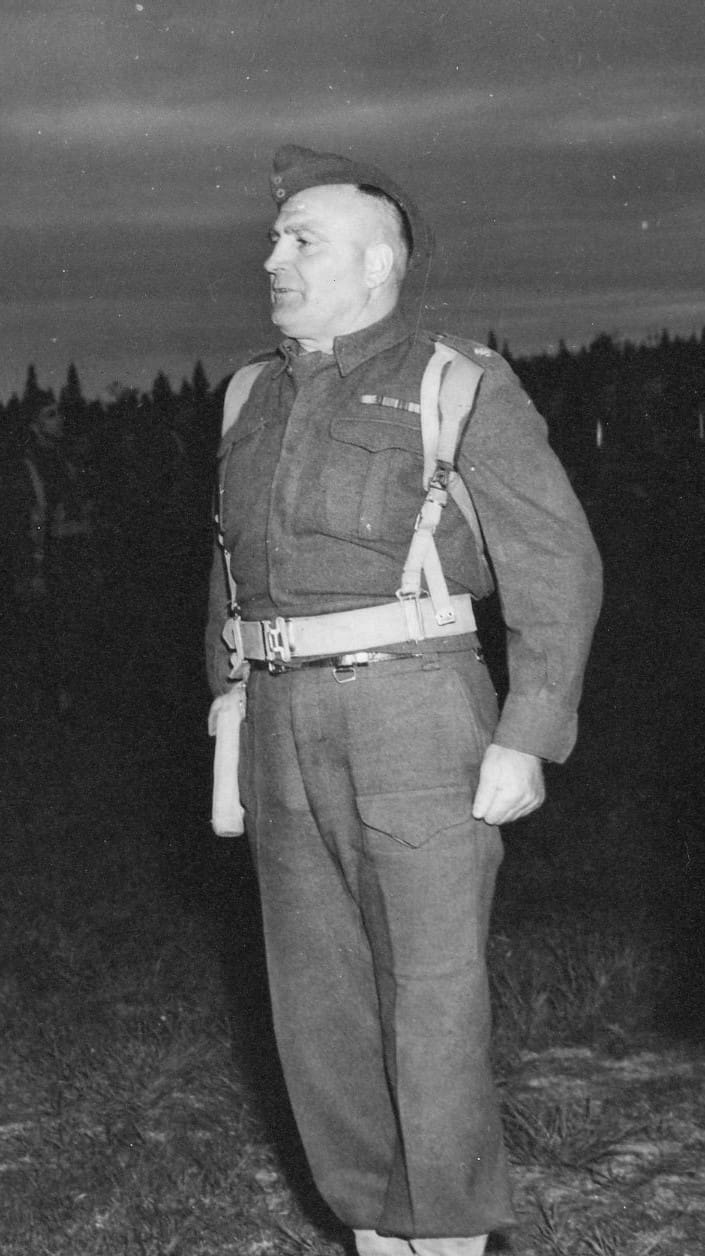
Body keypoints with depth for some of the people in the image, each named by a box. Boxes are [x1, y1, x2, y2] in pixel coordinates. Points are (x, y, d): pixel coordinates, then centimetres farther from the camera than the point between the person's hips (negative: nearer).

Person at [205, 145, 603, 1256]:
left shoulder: (463, 386, -4)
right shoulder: (256, 400, 15)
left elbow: (558, 567, -6)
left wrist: (526, 743, -14)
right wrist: (231, 728, 16)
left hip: (415, 723, -6)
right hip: (287, 736, 6)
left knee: (433, 1004, -6)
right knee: (320, 1000, 7)